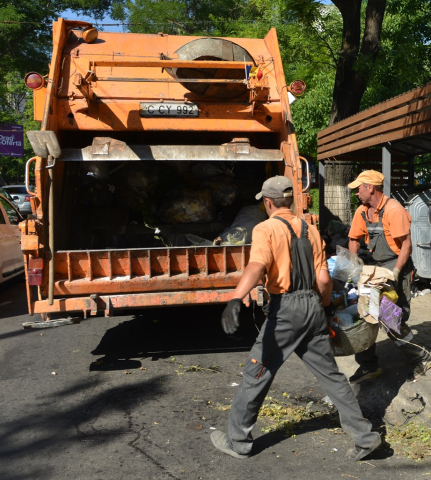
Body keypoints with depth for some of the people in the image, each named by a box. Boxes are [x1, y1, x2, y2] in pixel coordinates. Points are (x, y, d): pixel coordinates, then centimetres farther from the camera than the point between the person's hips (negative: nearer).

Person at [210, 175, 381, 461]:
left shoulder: (266, 229, -5)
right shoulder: (311, 230, 12)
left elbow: (256, 266, -25)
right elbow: (324, 280, 8)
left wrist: (235, 300, -37)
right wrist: (326, 305, 26)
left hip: (286, 308, -6)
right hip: (314, 306, 6)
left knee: (257, 374, 6)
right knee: (331, 375, 16)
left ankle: (238, 441, 17)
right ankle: (365, 436, 20)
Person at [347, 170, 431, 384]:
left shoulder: (393, 210, -18)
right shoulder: (362, 212, 5)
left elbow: (406, 244, -20)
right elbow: (354, 240, 14)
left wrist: (395, 272, -24)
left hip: (396, 267, -8)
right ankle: (368, 365, 20)